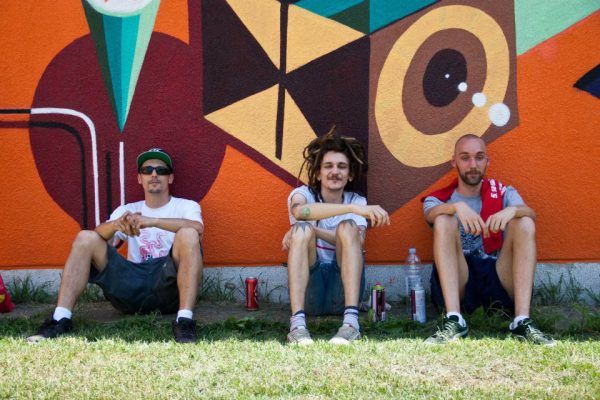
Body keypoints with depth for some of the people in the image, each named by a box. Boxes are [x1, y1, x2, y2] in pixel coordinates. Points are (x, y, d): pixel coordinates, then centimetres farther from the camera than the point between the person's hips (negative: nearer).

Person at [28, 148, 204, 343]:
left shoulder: (186, 206, 12)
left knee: (188, 234, -29)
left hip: (167, 283, -3)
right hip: (132, 285, 3)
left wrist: (152, 221, -25)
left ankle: (185, 321, -38)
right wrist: (116, 224, -22)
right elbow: (100, 235, 1)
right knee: (86, 238, -11)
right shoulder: (127, 210, 22)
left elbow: (197, 228, -14)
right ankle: (61, 319, -22)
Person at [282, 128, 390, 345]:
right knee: (302, 229, -25)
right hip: (310, 291, -1)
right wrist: (353, 208, -37)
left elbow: (356, 241, -12)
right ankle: (297, 324, -40)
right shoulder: (303, 193, 4)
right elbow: (300, 211, -25)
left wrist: (313, 230, -23)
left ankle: (351, 321, -37)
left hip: (342, 293, 1)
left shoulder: (357, 201, 10)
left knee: (347, 226, -22)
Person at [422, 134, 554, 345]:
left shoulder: (503, 193, 14)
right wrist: (457, 206, -37)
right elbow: (430, 214, -15)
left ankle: (522, 322, -29)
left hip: (498, 280, 1)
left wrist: (512, 210, -32)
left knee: (525, 224, -17)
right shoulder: (440, 198, 11)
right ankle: (453, 320, -33)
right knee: (444, 220, -20)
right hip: (457, 283, -1)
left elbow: (531, 214, -8)